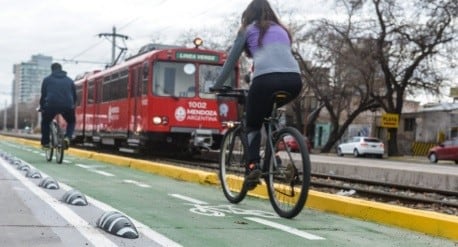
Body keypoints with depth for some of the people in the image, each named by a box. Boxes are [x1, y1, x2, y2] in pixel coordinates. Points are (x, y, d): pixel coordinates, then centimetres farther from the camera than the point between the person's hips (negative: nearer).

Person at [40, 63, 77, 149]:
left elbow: (43, 95, 14)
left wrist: (41, 106, 27)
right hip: (67, 106, 1)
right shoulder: (69, 80, 22)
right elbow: (75, 96, 24)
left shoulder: (47, 80, 16)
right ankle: (67, 138, 0)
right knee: (71, 122, 26)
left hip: (51, 105, -1)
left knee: (45, 122, 26)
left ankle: (45, 142, 18)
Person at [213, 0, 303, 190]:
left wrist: (217, 86, 36)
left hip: (266, 79, -4)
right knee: (269, 115, 33)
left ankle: (253, 166, -7)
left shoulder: (248, 30, 21)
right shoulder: (282, 30, 33)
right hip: (294, 80, 4)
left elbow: (231, 61, 25)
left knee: (253, 125, 14)